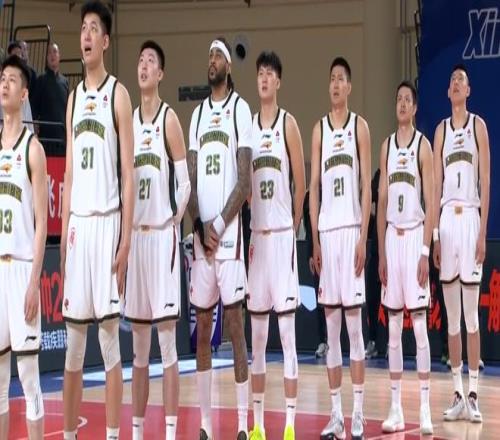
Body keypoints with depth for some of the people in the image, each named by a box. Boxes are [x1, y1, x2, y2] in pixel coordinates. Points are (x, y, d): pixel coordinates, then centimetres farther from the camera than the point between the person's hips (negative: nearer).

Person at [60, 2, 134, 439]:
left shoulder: (118, 94, -2)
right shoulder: (73, 98, 16)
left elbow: (128, 173, -6)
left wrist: (126, 237, -12)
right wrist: (63, 235, 12)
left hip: (108, 222, -6)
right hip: (77, 223, 6)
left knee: (110, 335, -2)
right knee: (73, 342, 9)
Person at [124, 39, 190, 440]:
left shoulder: (170, 119, -5)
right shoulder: (130, 120, 14)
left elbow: (185, 184, -6)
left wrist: (174, 221, -12)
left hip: (163, 235, -6)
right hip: (134, 235, 6)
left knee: (167, 343, -5)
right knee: (139, 346, 10)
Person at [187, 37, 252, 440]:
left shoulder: (241, 109, -2)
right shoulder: (197, 114, 15)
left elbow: (244, 182, -8)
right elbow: (191, 181, 12)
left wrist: (220, 225, -13)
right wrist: (200, 226, -3)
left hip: (230, 231, -6)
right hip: (200, 234, 6)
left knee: (235, 325, -5)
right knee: (202, 329, 7)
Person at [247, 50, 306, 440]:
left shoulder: (289, 124, -3)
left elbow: (301, 183, -2)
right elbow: (244, 183, 15)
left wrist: (294, 226, 1)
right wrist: (248, 232, 9)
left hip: (283, 235, -5)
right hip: (256, 235, 5)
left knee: (287, 332, -5)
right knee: (257, 335, 8)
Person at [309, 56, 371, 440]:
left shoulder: (359, 126, 2)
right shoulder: (319, 129, 12)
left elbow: (367, 184, -2)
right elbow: (314, 185, 10)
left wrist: (363, 237, -9)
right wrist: (314, 239, 4)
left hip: (351, 229, -4)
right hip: (326, 231, 4)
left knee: (354, 324, -3)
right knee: (330, 326, 5)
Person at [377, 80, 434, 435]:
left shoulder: (423, 145, -3)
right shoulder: (386, 146, 12)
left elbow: (430, 203, -7)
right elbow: (382, 201, 13)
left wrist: (425, 252, -13)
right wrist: (381, 252, 8)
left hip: (415, 236, -5)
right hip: (391, 237, 5)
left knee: (420, 325, -5)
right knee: (393, 328, 6)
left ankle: (425, 409, -3)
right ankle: (396, 408, 11)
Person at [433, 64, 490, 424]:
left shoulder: (478, 126, 2)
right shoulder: (441, 130, 13)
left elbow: (486, 182, -2)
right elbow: (436, 184, 11)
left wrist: (483, 232, -9)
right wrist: (435, 235, 6)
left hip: (471, 218, -4)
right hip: (447, 219, 4)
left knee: (471, 315, -3)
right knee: (451, 317, 5)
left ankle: (473, 395, 0)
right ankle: (457, 395, 10)